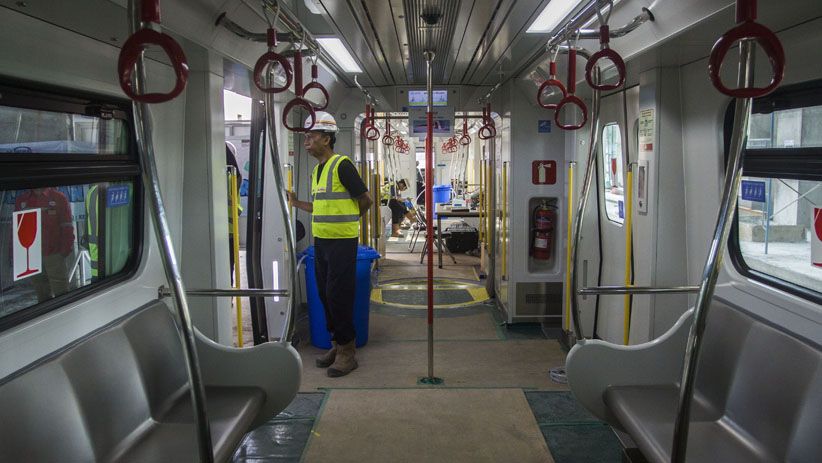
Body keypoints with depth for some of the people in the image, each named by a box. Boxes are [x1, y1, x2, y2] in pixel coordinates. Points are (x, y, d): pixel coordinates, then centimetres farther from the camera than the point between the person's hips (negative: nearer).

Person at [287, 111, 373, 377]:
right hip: (321, 241, 9)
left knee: (339, 295, -5)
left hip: (342, 242, -9)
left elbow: (365, 200, -10)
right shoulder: (317, 170, 15)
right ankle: (336, 343, 25)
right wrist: (296, 203, 14)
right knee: (325, 294, 12)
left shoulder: (341, 165, -12)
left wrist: (347, 221, 4)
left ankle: (347, 352, 6)